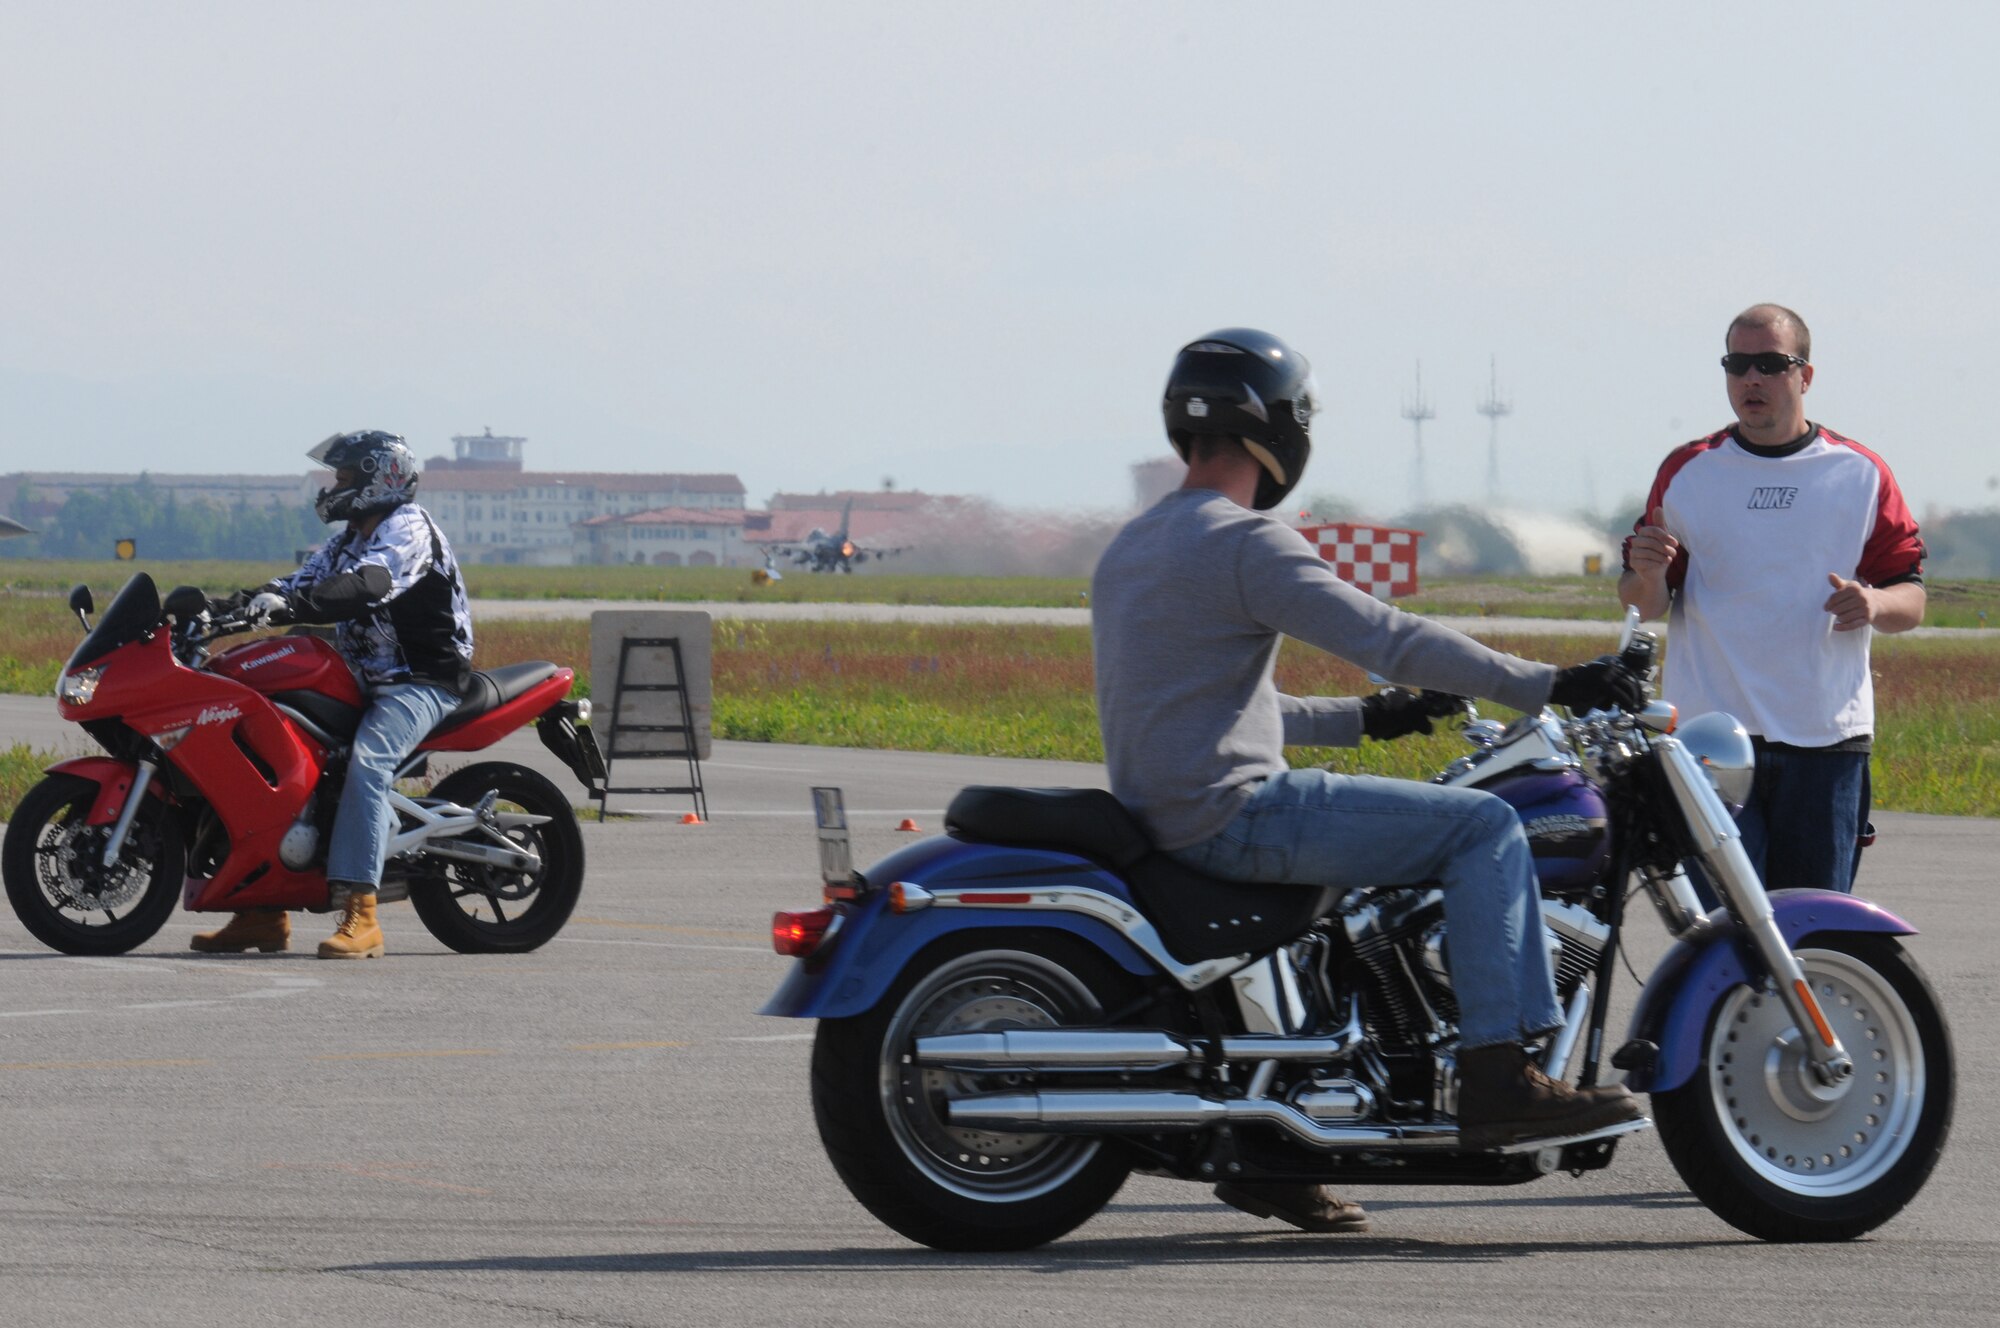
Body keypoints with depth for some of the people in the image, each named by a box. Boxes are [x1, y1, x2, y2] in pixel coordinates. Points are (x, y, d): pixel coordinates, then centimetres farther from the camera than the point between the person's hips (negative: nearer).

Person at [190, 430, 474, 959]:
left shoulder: (407, 527, -11)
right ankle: (264, 911, 5)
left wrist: (291, 603, -42)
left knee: (366, 762, -34)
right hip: (366, 680, 10)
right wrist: (233, 603, -4)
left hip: (424, 682, -10)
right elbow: (301, 584, 14)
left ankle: (359, 915, -42)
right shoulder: (349, 542, 21)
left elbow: (367, 584, -29)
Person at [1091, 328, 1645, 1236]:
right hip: (1233, 810, -10)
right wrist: (1549, 686, -15)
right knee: (1484, 827, -8)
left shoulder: (1131, 549, 19)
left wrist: (1363, 719, 30)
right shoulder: (1245, 542, -12)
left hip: (1159, 813, 10)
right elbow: (1388, 638, -18)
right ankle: (1498, 1075, -16)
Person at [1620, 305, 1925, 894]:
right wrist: (1648, 574, -12)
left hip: (1825, 738, 1)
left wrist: (1875, 603, -13)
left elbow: (1912, 601, 10)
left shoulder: (1862, 475, 9)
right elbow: (1643, 603, 11)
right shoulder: (1686, 471, 9)